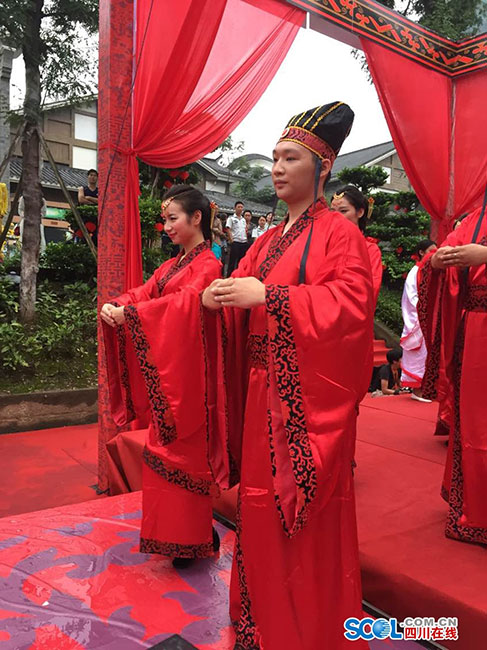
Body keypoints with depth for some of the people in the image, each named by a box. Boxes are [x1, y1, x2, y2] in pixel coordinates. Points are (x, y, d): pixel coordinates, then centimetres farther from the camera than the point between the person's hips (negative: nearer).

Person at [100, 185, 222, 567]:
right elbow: (143, 292, 8)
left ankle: (191, 539, 17)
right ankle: (169, 530, 30)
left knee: (183, 450, 1)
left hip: (186, 371, -8)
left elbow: (184, 303, -25)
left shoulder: (207, 264, -10)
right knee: (162, 446, 14)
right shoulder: (173, 264, 16)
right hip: (161, 368, 8)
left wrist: (129, 314, -26)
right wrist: (115, 306, -12)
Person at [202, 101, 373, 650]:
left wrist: (268, 296, -23)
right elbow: (240, 300, 14)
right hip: (263, 393, 7)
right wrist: (216, 296, -8)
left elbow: (351, 304, -19)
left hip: (308, 395, -7)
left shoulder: (338, 233, -5)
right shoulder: (268, 241, 16)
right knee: (262, 506, 15)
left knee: (308, 519, 4)